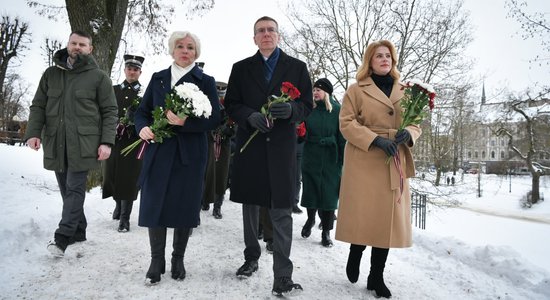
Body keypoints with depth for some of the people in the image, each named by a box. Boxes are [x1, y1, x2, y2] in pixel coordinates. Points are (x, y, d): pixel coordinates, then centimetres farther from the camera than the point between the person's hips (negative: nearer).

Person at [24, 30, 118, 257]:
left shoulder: (99, 77, 2)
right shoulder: (51, 74, 14)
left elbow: (109, 111, -1)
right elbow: (38, 106, 12)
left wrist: (106, 141, -10)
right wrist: (33, 132, -4)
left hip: (83, 144, -4)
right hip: (56, 144, 5)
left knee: (74, 189, -5)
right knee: (67, 190, 9)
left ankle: (62, 237, 0)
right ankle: (78, 232, 22)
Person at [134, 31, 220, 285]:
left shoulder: (205, 81, 4)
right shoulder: (157, 79, 13)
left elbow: (214, 119, -6)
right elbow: (142, 111, 14)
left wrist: (185, 122, -20)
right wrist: (143, 128, -8)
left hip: (190, 153, -2)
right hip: (158, 151, 2)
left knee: (185, 206, 5)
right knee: (154, 204, 1)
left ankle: (178, 259, 24)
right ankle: (156, 261, 18)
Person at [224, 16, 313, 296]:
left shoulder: (297, 67, 8)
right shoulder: (241, 68, 11)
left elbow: (307, 106, 4)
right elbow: (231, 104, 6)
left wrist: (290, 109, -18)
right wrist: (250, 116, -14)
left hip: (281, 145, -2)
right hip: (249, 143, 3)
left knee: (282, 211, -5)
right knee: (250, 204, 14)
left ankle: (283, 275, 0)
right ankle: (251, 257, 33)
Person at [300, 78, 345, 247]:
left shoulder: (337, 110, -1)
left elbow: (342, 137, -4)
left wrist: (343, 158, -9)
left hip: (331, 159, -2)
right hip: (311, 157, 2)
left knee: (329, 193, 2)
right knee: (310, 190, 7)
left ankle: (326, 232, 13)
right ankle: (310, 219, 34)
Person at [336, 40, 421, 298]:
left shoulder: (404, 92, 18)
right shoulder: (356, 90, 4)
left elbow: (416, 123, 17)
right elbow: (346, 123, -4)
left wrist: (408, 134, -7)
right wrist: (375, 139, -17)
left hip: (395, 164, 4)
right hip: (363, 161, -4)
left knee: (388, 218, 4)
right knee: (363, 215, -4)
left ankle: (376, 277, 17)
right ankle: (355, 255, 27)